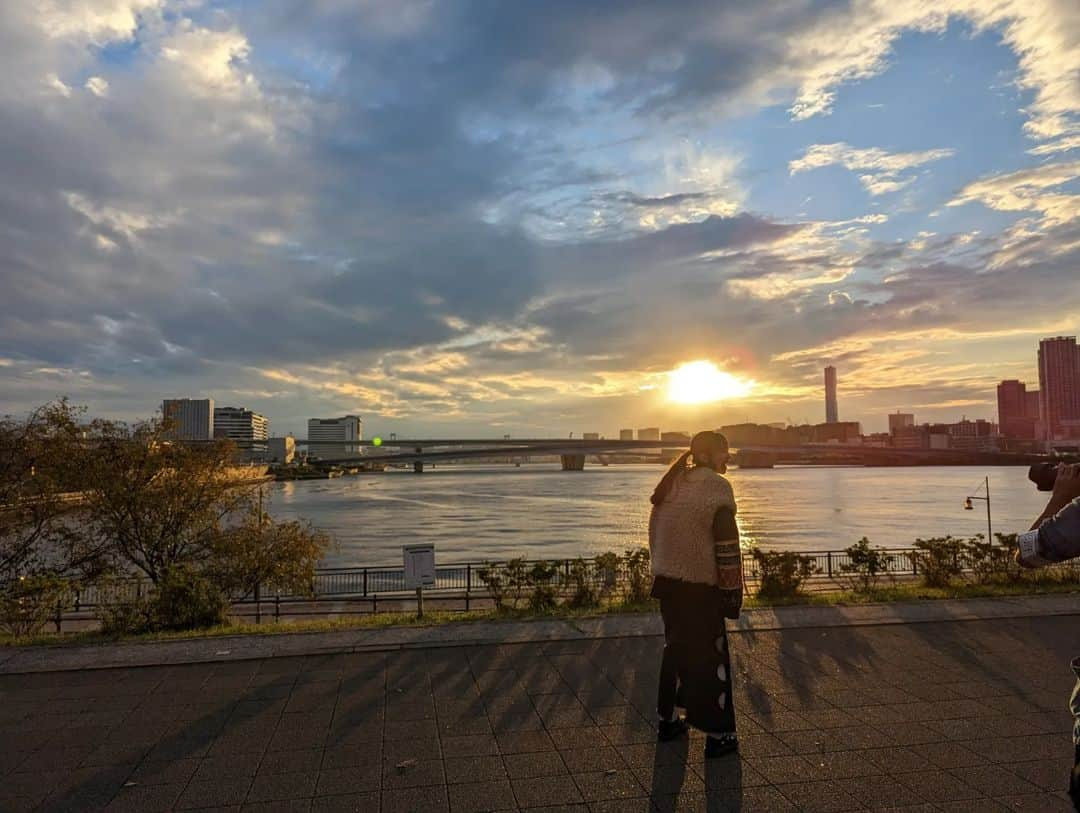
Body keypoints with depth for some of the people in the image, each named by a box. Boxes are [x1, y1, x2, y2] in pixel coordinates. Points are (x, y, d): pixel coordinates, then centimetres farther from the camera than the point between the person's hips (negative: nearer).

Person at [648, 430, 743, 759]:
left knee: (676, 647, 19)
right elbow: (727, 544, -16)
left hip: (667, 582, 7)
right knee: (711, 656, 4)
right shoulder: (716, 486, -13)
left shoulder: (671, 485, 10)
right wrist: (733, 590, -10)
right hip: (700, 587, -7)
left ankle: (667, 720, 29)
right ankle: (718, 734, 11)